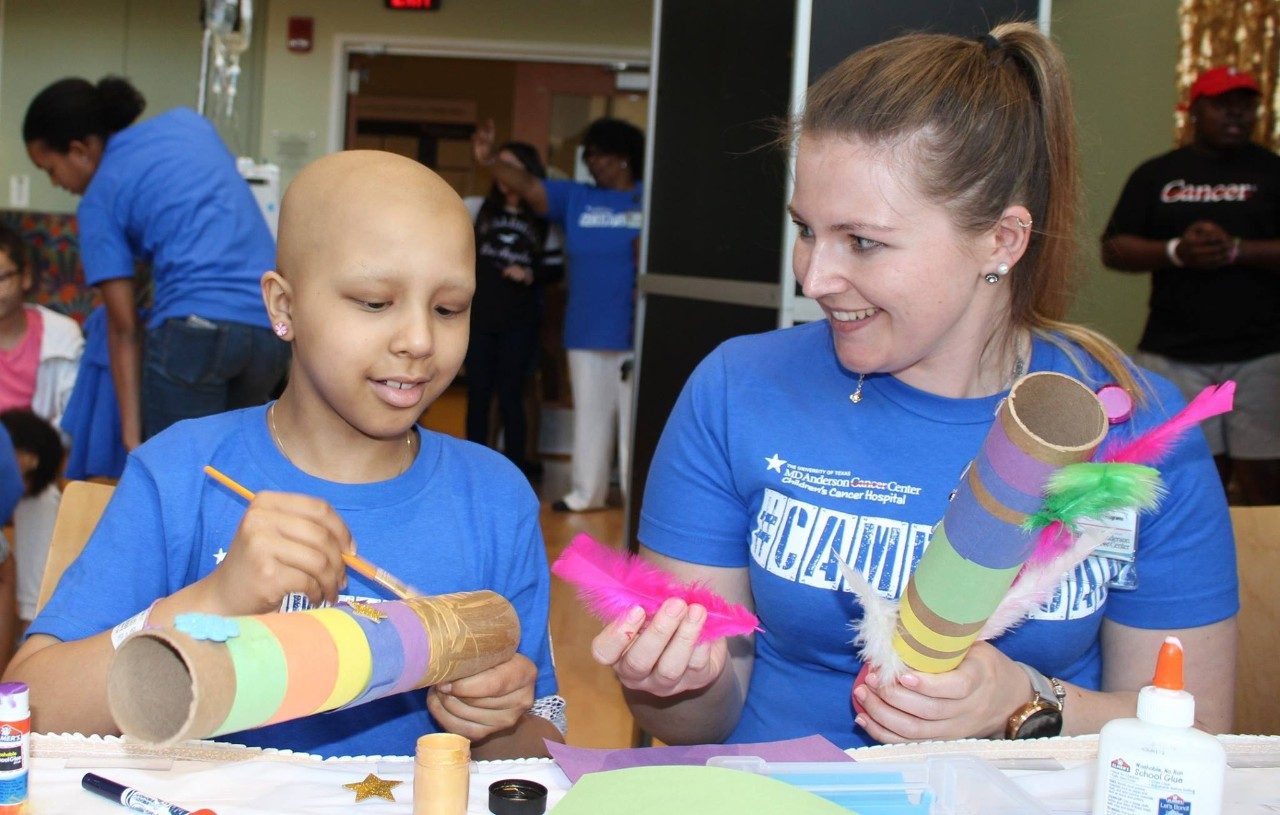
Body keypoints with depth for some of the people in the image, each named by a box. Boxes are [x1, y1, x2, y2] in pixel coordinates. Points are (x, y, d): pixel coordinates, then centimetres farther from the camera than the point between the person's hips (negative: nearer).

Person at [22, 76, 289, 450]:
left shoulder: (98, 199, 5)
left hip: (198, 325, -6)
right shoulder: (187, 121, 18)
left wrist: (132, 433, 5)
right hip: (271, 325, 6)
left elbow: (124, 327, 3)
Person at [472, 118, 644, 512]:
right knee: (589, 413, 12)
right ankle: (586, 491, 21)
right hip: (586, 332, 4)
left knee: (635, 417, 1)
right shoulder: (576, 198, 10)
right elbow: (528, 185, 0)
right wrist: (489, 161, -15)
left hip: (636, 334, -4)